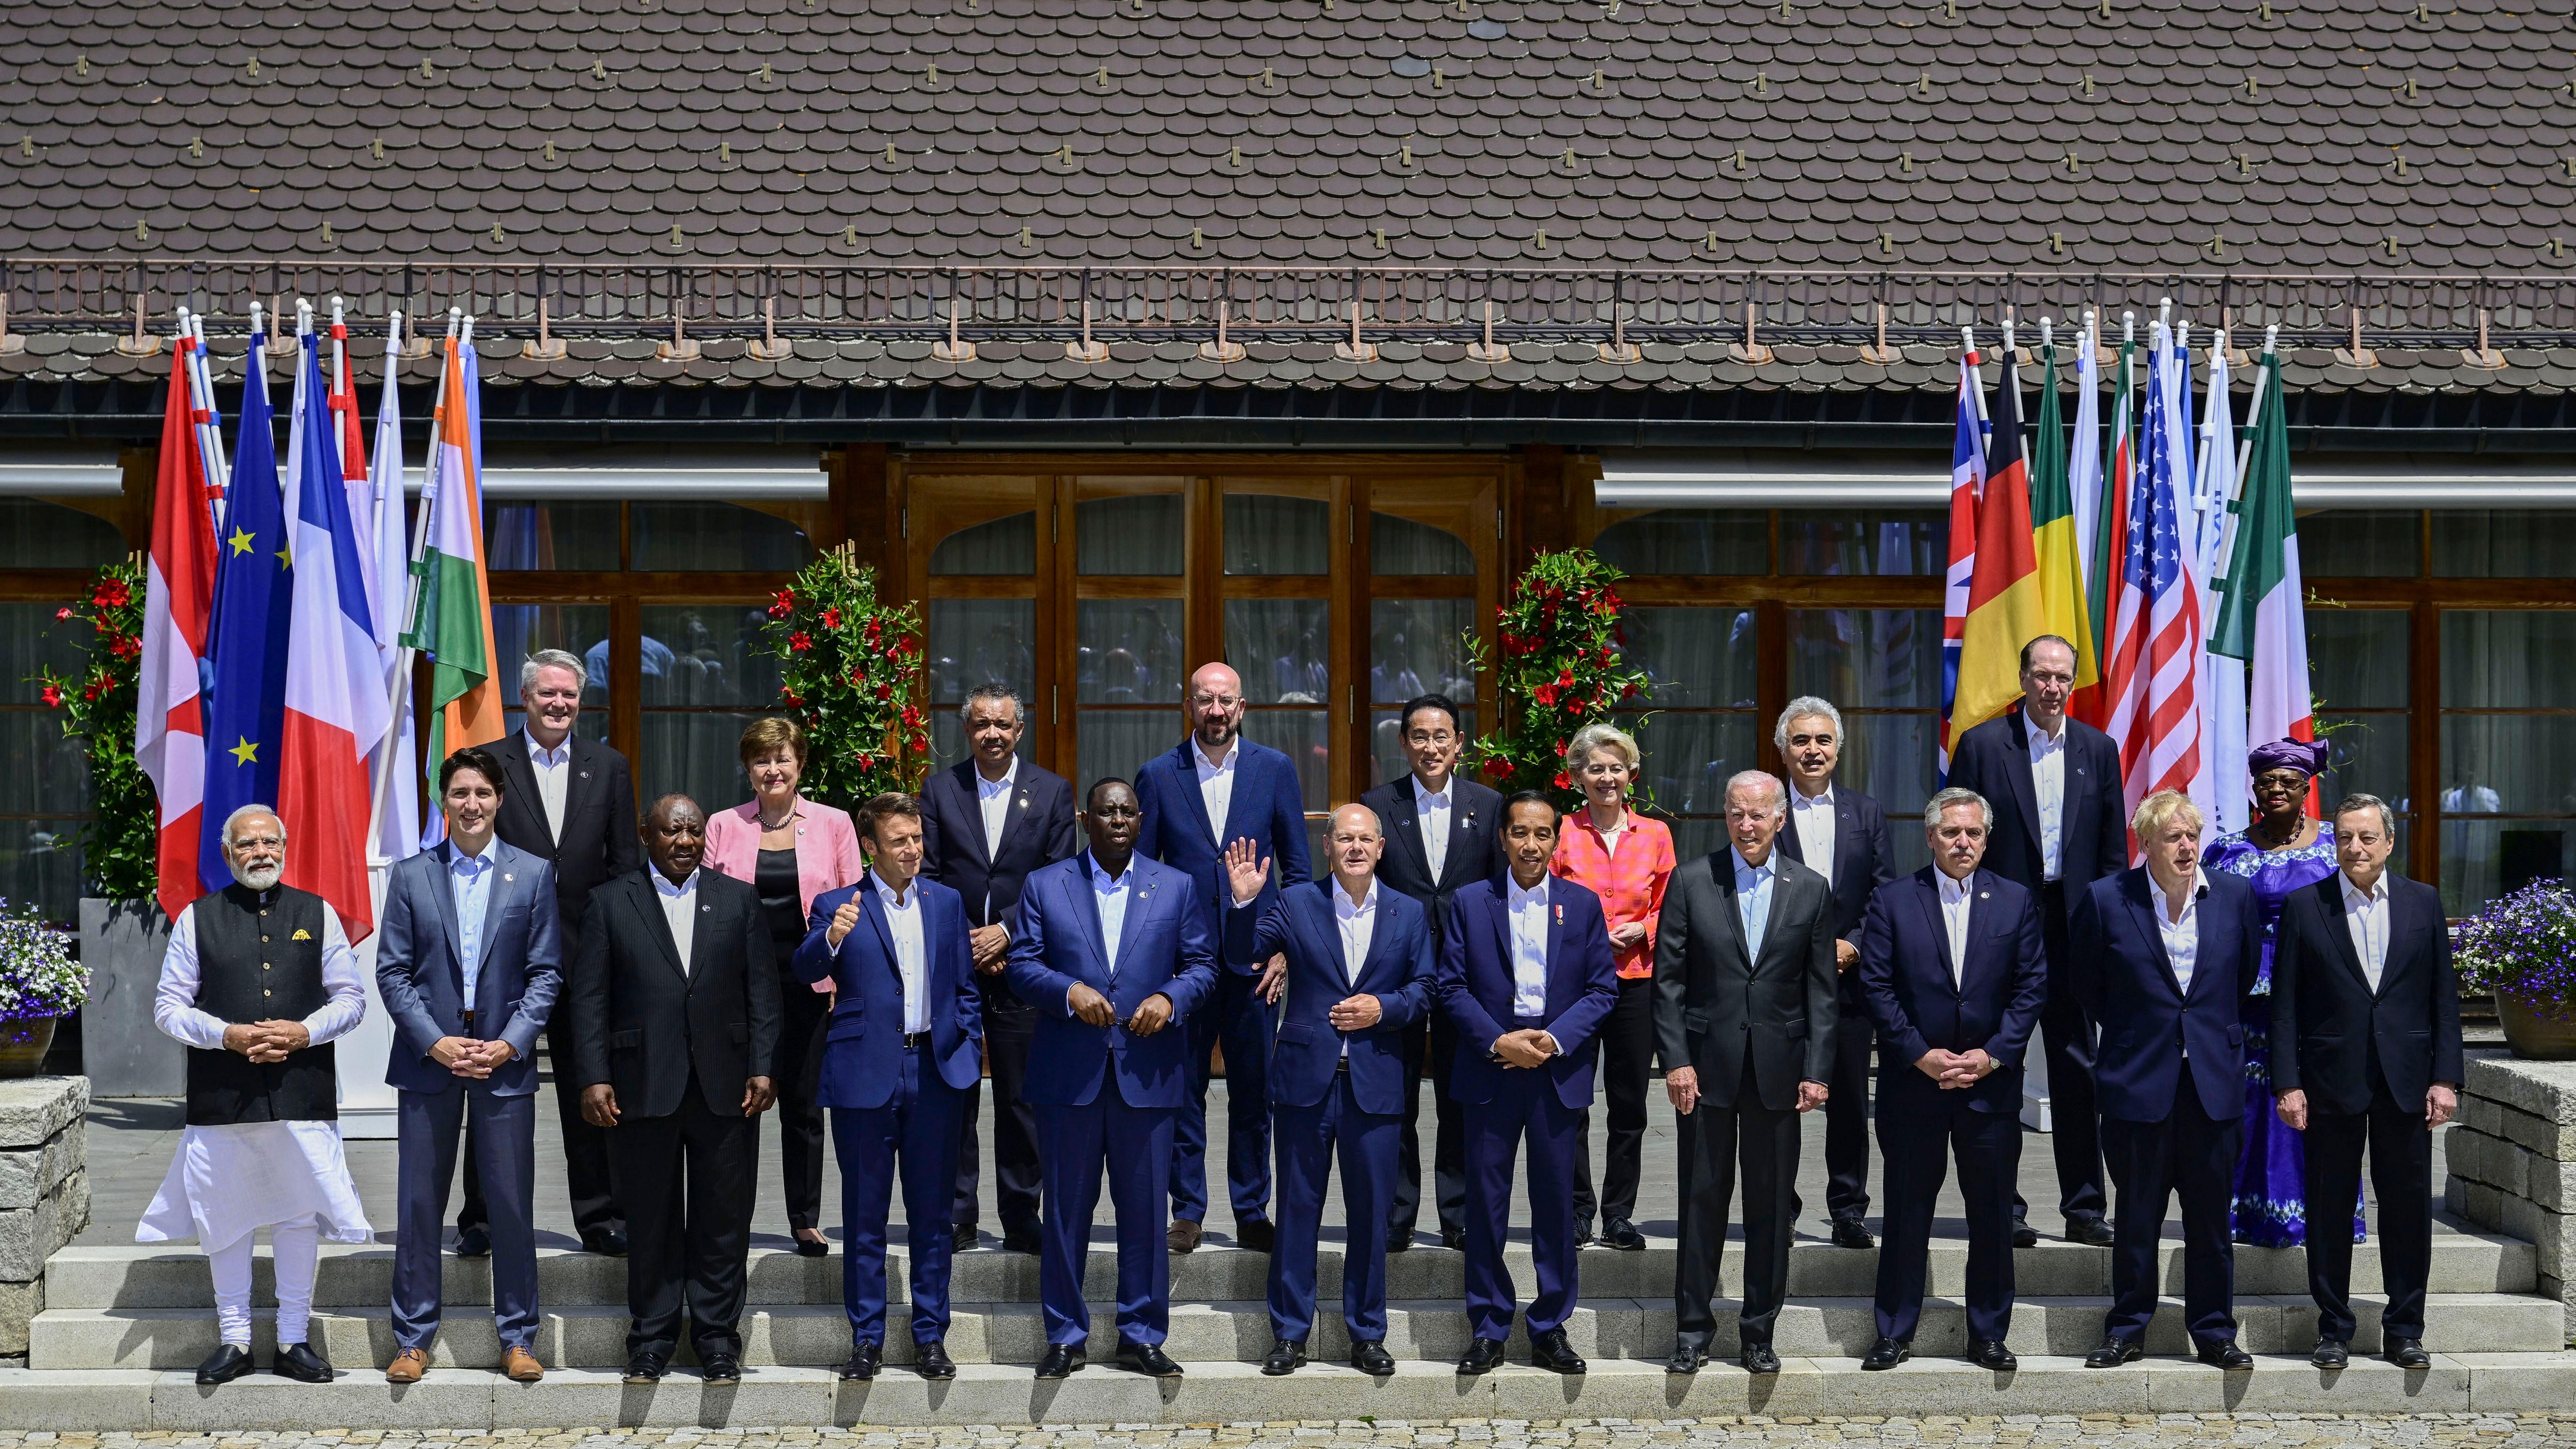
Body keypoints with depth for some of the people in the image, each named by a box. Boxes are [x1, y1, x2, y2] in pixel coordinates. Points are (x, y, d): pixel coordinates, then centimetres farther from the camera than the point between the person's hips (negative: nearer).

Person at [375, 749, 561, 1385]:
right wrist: (436, 1042, -10)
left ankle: (518, 1337, 12)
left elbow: (546, 973, 2)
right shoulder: (411, 875, 5)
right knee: (419, 1203, 5)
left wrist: (510, 1043, -10)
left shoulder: (534, 874, 4)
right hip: (428, 1059, 1)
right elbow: (392, 971, 2)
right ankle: (413, 1338, 15)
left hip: (505, 1062, 0)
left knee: (512, 1203, 2)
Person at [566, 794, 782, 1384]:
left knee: (724, 1218, 4)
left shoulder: (739, 900, 10)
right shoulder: (611, 903, 6)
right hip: (643, 1086, -1)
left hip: (725, 1087, 1)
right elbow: (589, 997, 2)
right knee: (651, 1219, 6)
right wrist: (593, 1079, -6)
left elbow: (762, 989, 6)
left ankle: (718, 1339, 15)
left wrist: (762, 1067, -3)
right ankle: (651, 1340, 17)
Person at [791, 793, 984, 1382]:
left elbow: (965, 986, 14)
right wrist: (831, 938, -36)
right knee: (864, 1216, 6)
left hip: (936, 1073, 2)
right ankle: (867, 1339, 15)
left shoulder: (947, 902, 10)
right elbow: (806, 971, -16)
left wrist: (970, 1050, 4)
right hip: (866, 1074, -2)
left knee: (932, 1213, 8)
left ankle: (930, 1336, 17)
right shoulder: (839, 905, -1)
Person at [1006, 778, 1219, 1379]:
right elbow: (1021, 966, 2)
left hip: (1147, 1072, 1)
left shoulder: (1176, 887, 10)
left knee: (1145, 1209, 4)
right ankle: (1064, 1336, 16)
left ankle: (1142, 1336, 15)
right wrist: (1069, 991, -16)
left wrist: (1170, 999, -12)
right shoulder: (1044, 885, 7)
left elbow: (1202, 965, 8)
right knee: (1065, 1210, 5)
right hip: (1068, 1074, 0)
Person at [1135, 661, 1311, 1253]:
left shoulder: (1275, 770, 3)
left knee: (1254, 1093, 6)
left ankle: (1252, 1214, 17)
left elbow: (1299, 870, 6)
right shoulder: (1158, 775, 3)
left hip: (1254, 959, 0)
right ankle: (1187, 1211, 16)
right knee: (1182, 1091, 5)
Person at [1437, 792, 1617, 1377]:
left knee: (1556, 1202, 5)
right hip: (1489, 1071, -1)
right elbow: (1450, 986, 0)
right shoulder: (1469, 902, 3)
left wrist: (1554, 1039, -11)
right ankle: (1487, 1331, 13)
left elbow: (1603, 989, 3)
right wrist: (1499, 1042, -12)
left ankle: (1550, 1329, 16)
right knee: (1485, 1202, 3)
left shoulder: (1583, 905, 5)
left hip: (1559, 1073, 1)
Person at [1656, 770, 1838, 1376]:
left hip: (1777, 1070, 1)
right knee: (1702, 1200, 4)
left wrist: (1817, 1071, -2)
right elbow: (1668, 980, 0)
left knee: (1772, 1204, 6)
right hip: (1707, 1066, -1)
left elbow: (1823, 991, 4)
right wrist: (1676, 1060, -7)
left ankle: (1759, 1331, 18)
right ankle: (1693, 1328, 15)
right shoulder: (1692, 882, 1)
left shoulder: (1811, 890, 4)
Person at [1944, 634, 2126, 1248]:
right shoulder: (1982, 745, -1)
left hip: (2073, 928, 3)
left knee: (2078, 1071, 6)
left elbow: (2114, 850, 10)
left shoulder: (2098, 749, 8)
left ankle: (2084, 1208, 14)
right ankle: (2003, 1207, 12)